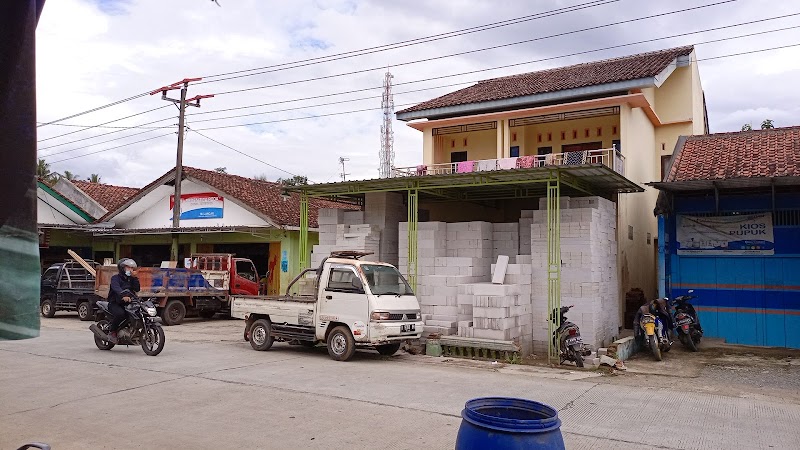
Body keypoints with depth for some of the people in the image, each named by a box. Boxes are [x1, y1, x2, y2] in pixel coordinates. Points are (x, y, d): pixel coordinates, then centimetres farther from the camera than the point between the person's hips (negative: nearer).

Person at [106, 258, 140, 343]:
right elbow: (116, 288, -25)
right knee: (120, 314, -34)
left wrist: (134, 277, -7)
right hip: (115, 303, -6)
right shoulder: (115, 278, -2)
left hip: (127, 303, 6)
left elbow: (137, 289, 1)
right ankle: (112, 332, -13)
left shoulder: (131, 279, 18)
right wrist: (123, 295, -45)